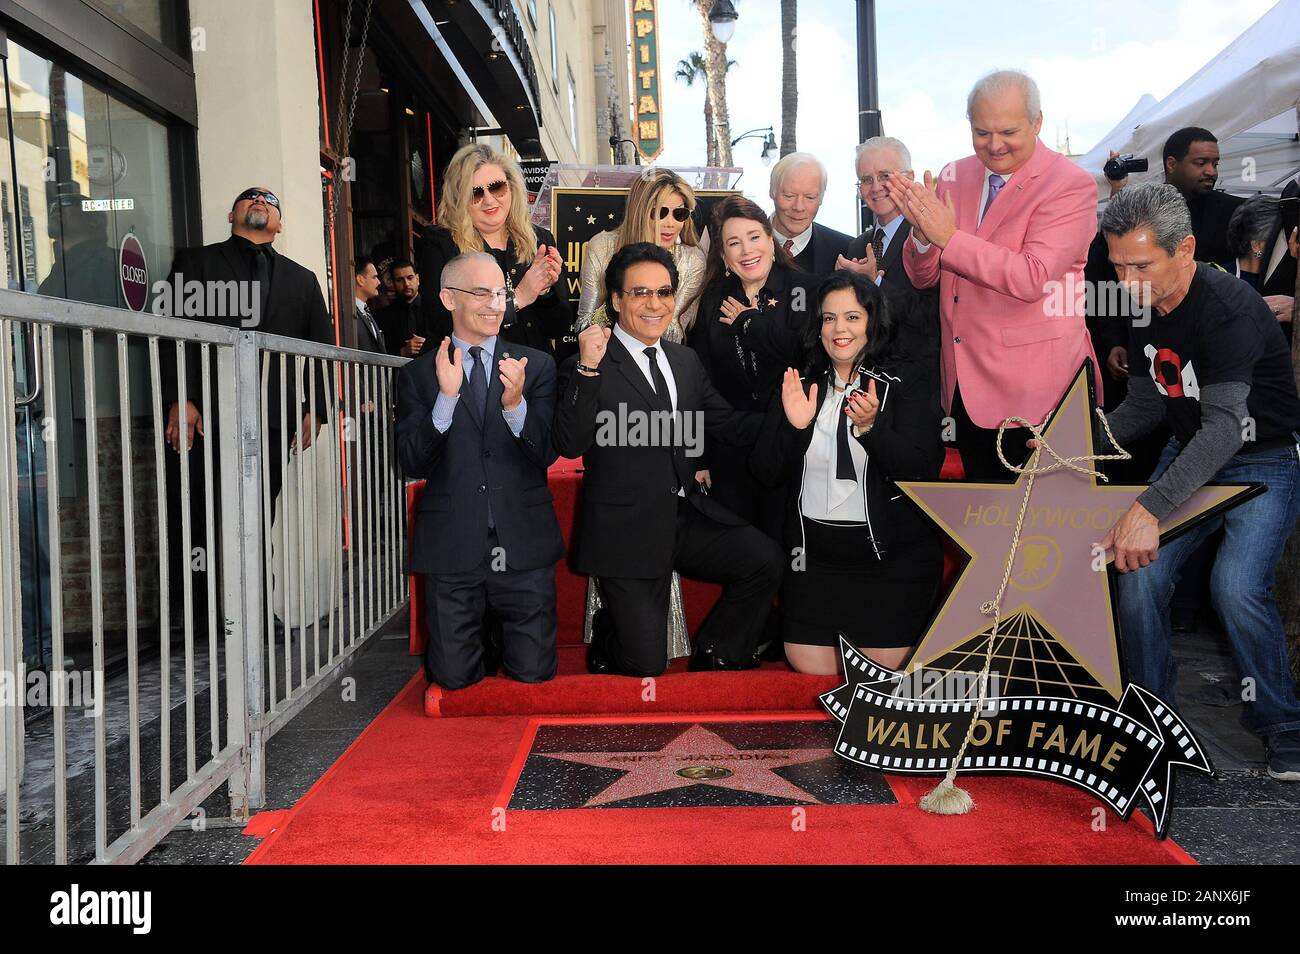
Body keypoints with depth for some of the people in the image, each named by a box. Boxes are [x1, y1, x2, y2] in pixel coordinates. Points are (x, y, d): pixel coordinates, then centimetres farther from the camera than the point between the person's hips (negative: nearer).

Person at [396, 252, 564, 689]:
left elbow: (547, 453, -4)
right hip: (452, 549, 0)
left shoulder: (536, 366, 4)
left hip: (524, 545, 1)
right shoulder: (417, 375, 3)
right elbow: (412, 465, -6)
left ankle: (503, 626, 37)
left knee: (534, 673, 6)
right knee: (454, 678, 6)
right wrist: (446, 397, -19)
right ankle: (480, 630, 37)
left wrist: (515, 403, -23)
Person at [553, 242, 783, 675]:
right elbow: (569, 445, -19)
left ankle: (715, 654, 10)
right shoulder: (586, 368, -8)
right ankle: (608, 649, 30)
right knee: (646, 664, -7)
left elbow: (729, 425, 12)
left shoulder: (687, 361, 13)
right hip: (627, 533, -6)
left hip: (687, 518, 6)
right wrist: (588, 369, -28)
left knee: (766, 559, -14)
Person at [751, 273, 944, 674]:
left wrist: (871, 428, -30)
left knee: (883, 668, 2)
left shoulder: (907, 378, -4)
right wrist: (792, 427, -17)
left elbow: (925, 469, -14)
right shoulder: (802, 384, 5)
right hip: (814, 548, 3)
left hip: (892, 551, -3)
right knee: (810, 667, 2)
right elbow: (766, 472, 1)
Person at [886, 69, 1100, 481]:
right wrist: (922, 234, -13)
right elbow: (923, 277, 9)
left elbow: (1033, 277, -23)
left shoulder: (1071, 185, -10)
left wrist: (949, 238, -23)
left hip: (1033, 387, -6)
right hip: (965, 385, 6)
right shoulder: (954, 178, 8)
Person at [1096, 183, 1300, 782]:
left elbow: (1224, 426, -38)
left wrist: (1150, 508, -50)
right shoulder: (1144, 306, -2)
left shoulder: (1229, 309, -27)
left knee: (1236, 586, -24)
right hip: (1191, 452, 6)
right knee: (1139, 577, -13)